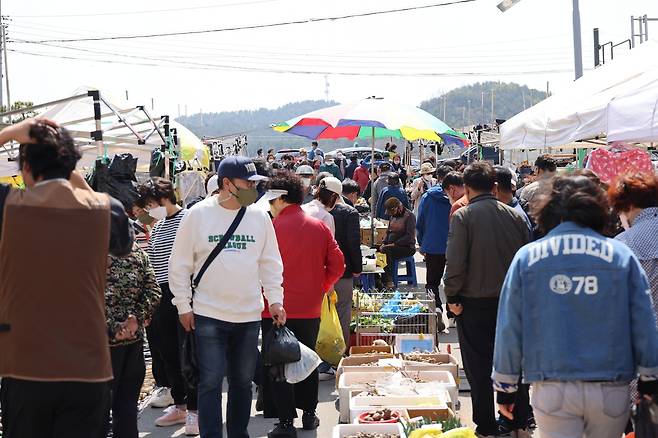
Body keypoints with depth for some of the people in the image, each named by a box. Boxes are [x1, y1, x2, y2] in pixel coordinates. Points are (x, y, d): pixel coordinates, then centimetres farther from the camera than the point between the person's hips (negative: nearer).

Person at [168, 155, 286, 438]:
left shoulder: (260, 217, 3)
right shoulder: (198, 215, -5)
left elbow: (271, 263, 11)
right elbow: (180, 265, 0)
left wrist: (275, 300, 3)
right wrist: (183, 306, -2)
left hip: (249, 316, 3)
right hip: (208, 316, -3)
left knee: (243, 380, 13)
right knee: (211, 381, -3)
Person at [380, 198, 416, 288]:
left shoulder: (409, 216, -9)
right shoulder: (393, 216, 15)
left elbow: (409, 236, -16)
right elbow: (388, 232, 21)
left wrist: (395, 244, -21)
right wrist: (384, 243, 2)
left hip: (407, 247, -7)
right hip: (392, 246, 7)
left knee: (386, 251, -33)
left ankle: (388, 280, -29)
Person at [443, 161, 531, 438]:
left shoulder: (463, 216, -12)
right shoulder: (514, 215, 0)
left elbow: (455, 262, -17)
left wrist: (452, 296, -6)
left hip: (474, 303, -4)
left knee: (479, 368, 7)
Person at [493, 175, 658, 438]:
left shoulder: (527, 257, -1)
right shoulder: (622, 255, -1)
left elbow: (509, 327, 0)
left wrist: (505, 386, 9)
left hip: (552, 389, -1)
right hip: (611, 389, 1)